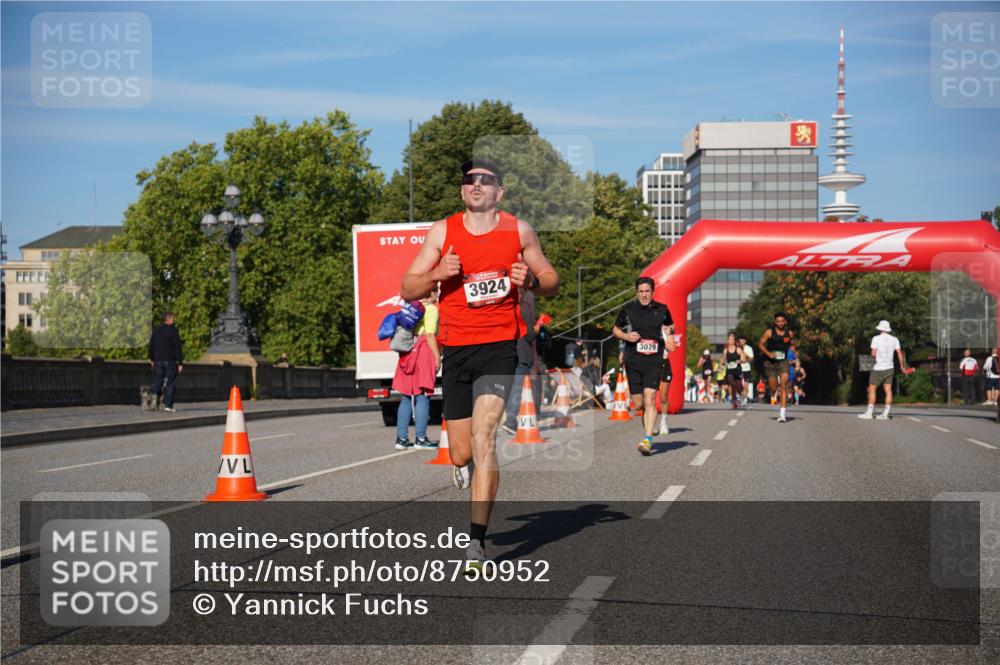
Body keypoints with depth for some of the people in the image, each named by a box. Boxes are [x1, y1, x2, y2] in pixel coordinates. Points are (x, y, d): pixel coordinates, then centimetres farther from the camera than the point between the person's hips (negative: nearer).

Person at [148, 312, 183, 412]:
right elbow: (178, 348, -11)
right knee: (170, 383, 1)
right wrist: (180, 363, -8)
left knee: (157, 382, 9)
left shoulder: (156, 330, 7)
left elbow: (151, 345, 14)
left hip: (158, 360, 5)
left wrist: (151, 359, 24)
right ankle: (168, 405, -3)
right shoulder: (173, 331, -9)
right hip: (170, 361, -4)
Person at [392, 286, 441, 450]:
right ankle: (420, 438, -6)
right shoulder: (431, 309, -5)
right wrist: (437, 357, -11)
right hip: (424, 352, -7)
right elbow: (430, 335, -13)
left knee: (406, 398, 9)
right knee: (423, 396, -5)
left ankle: (401, 438, 8)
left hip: (408, 352, 7)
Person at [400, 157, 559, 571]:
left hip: (499, 346, -2)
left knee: (483, 437, -19)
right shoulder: (442, 231, 6)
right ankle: (466, 466, 46)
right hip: (455, 348, 2)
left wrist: (531, 281, -8)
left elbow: (552, 283, 14)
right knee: (461, 454, 6)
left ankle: (477, 540, -14)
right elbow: (408, 289, 6)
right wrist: (437, 274, -14)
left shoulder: (518, 230, 5)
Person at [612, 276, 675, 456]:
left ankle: (648, 440, -20)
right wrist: (626, 336, -7)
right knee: (638, 404, 4)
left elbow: (669, 326, 25)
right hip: (633, 362, 1)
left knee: (650, 400, -16)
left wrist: (669, 339, 5)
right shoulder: (628, 309, 2)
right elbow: (615, 329, 14)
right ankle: (647, 431, 29)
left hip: (654, 362, -1)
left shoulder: (661, 310, 6)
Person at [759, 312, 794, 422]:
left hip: (783, 362, 1)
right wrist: (768, 353, -19)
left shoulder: (789, 333, 3)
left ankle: (782, 414, -15)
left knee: (783, 387, -14)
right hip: (770, 363, -1)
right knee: (773, 389, 3)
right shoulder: (769, 332, -6)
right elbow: (760, 344, -4)